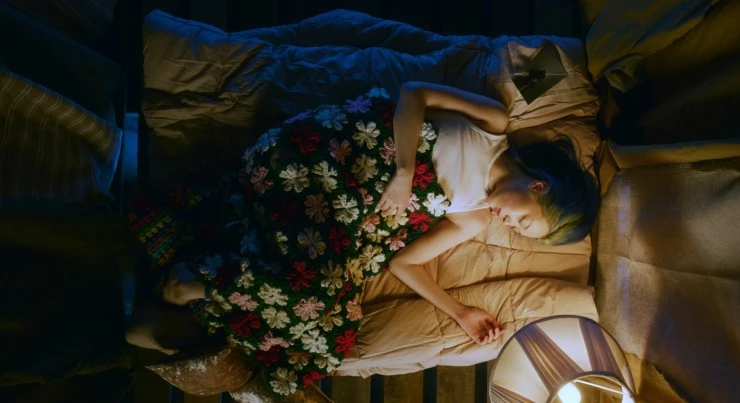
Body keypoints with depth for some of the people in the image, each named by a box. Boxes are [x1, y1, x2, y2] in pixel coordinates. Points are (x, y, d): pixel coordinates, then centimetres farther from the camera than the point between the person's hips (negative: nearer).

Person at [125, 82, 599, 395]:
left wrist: (460, 312, 4)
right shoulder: (494, 124, -3)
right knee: (316, 269, -26)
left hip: (360, 209, 5)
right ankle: (198, 282, -6)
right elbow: (412, 93, -6)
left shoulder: (476, 218, 9)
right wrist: (404, 172, -19)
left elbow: (402, 260, 8)